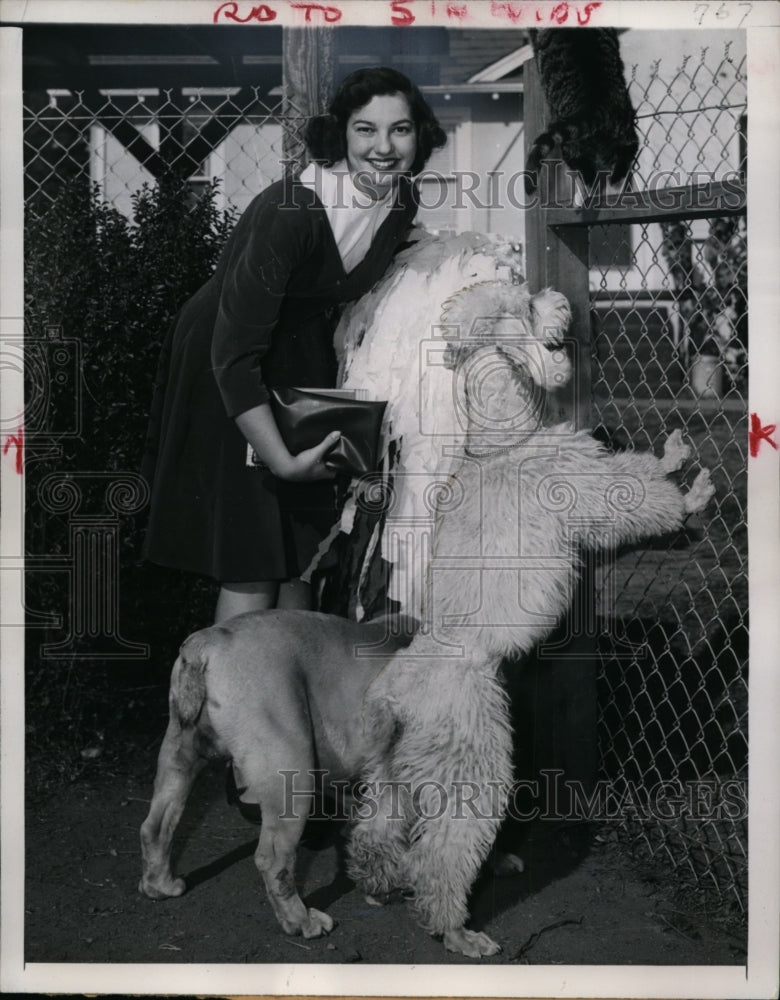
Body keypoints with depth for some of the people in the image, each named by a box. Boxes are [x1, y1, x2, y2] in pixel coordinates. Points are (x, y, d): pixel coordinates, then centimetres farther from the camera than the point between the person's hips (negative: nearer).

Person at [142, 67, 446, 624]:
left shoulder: (402, 203, -9)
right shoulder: (289, 212, -31)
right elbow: (234, 353, -31)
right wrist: (281, 460, -30)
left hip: (306, 363, 7)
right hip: (226, 375, -6)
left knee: (305, 546, 11)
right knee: (250, 562, -8)